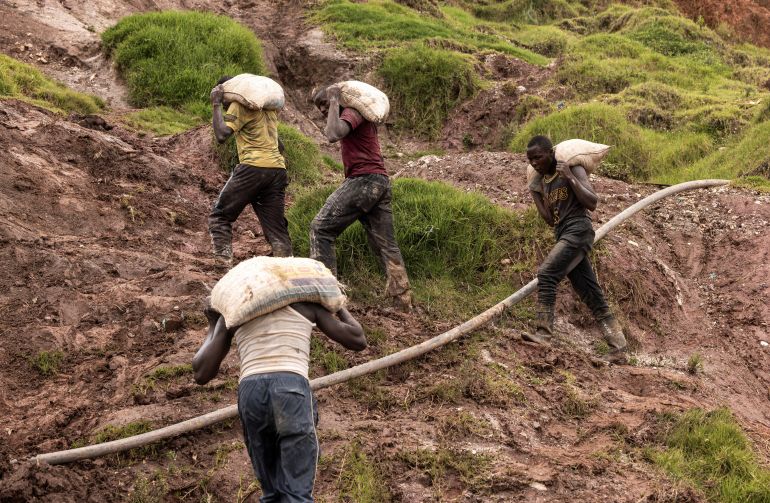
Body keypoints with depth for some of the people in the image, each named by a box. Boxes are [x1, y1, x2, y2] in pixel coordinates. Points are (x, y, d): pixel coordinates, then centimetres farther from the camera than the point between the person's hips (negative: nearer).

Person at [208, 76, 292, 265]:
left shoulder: (239, 106, 0)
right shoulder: (268, 107, 24)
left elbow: (222, 135, -12)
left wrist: (216, 105, -3)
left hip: (253, 168, -7)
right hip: (278, 170, 7)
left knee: (219, 216, 6)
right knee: (277, 229, 6)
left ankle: (224, 262, -7)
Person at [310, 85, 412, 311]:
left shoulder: (352, 112, -6)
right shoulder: (363, 115, 23)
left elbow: (333, 135, -23)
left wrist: (334, 101, -13)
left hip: (363, 180, -9)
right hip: (381, 181, 10)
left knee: (321, 228, -3)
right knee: (386, 243, 9)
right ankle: (403, 299, 9)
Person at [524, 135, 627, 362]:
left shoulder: (573, 170, -1)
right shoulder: (540, 182, 17)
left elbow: (592, 203, -13)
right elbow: (550, 220, 14)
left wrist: (570, 177, -15)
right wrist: (537, 194, 10)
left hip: (578, 230, -8)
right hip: (563, 236, 8)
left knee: (546, 273, -24)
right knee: (593, 298, 5)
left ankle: (543, 332, -28)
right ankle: (618, 350, 6)